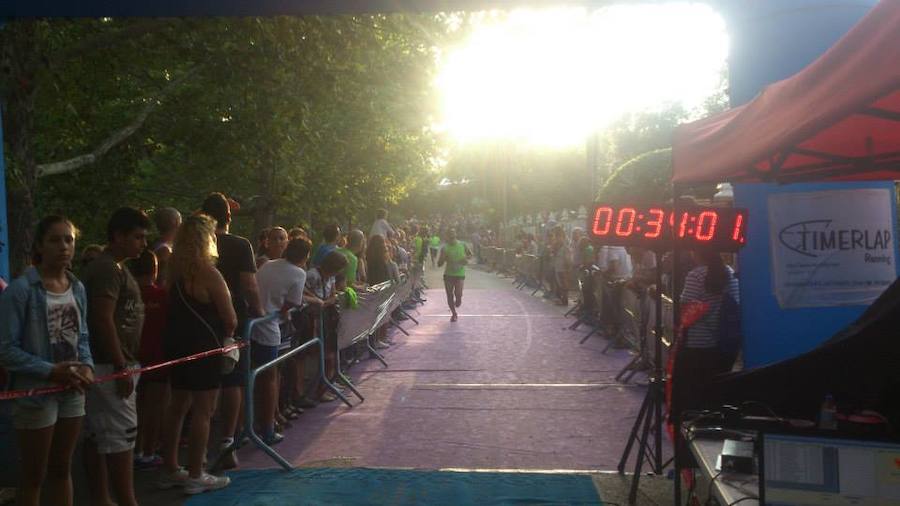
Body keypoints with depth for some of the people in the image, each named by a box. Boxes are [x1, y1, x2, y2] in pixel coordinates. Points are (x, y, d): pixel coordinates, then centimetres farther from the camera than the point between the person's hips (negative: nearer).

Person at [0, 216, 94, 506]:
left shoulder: (77, 288, 5)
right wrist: (50, 371, -20)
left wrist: (87, 366, -7)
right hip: (36, 393, -6)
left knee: (62, 470, 19)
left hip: (72, 392, 6)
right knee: (34, 476, 9)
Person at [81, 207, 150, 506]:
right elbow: (104, 320, -22)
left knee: (96, 437, 12)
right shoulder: (108, 269, -14)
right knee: (120, 439, -7)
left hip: (107, 365, 10)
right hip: (110, 366, -10)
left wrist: (123, 363, 21)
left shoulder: (113, 267, 17)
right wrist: (121, 367, -21)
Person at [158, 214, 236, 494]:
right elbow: (231, 320, -14)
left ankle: (170, 470, 25)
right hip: (203, 347, -8)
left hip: (177, 344, 8)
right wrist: (224, 334, 5)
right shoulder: (208, 274, -16)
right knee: (202, 411, 0)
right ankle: (195, 476, 5)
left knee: (178, 406, 16)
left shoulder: (174, 270, 5)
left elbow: (172, 308, 12)